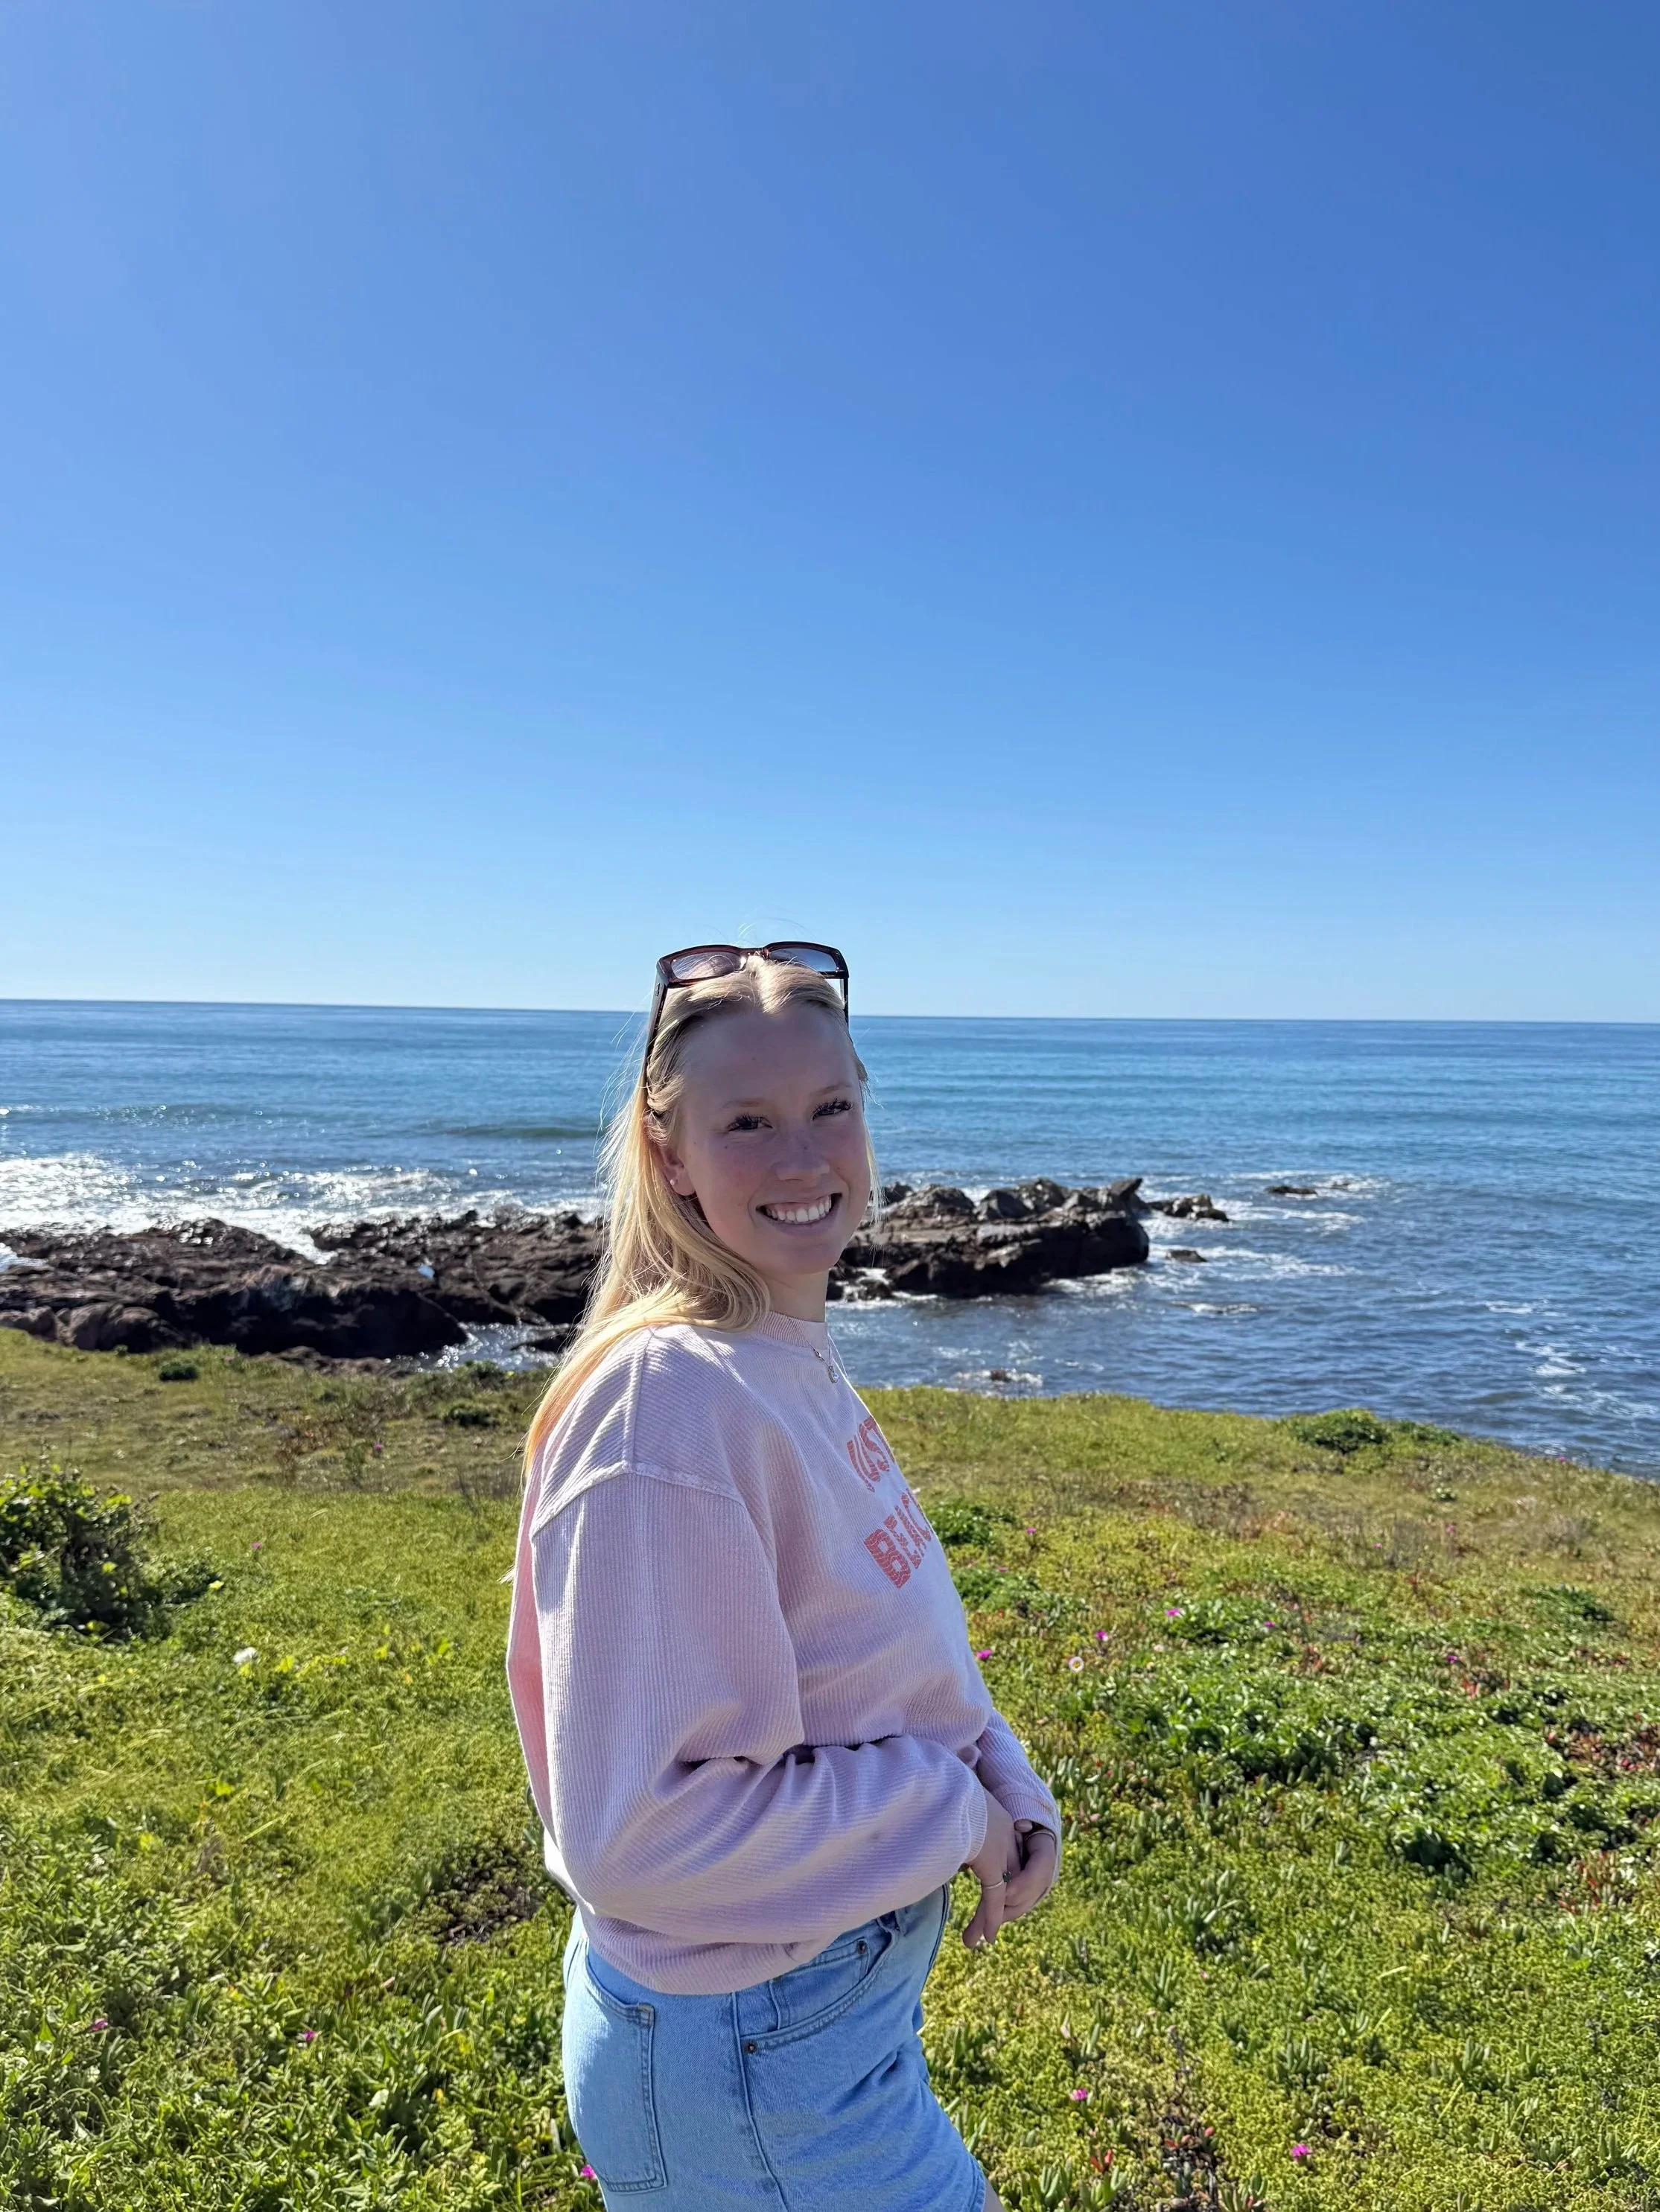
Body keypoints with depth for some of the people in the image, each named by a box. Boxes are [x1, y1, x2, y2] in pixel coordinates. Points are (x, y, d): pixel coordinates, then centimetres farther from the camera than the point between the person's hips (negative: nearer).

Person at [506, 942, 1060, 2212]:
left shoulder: (798, 1357, -1)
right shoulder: (671, 1399, -29)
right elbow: (635, 1829, -27)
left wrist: (1009, 1790, -6)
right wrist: (946, 1811, -19)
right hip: (746, 2055, -8)